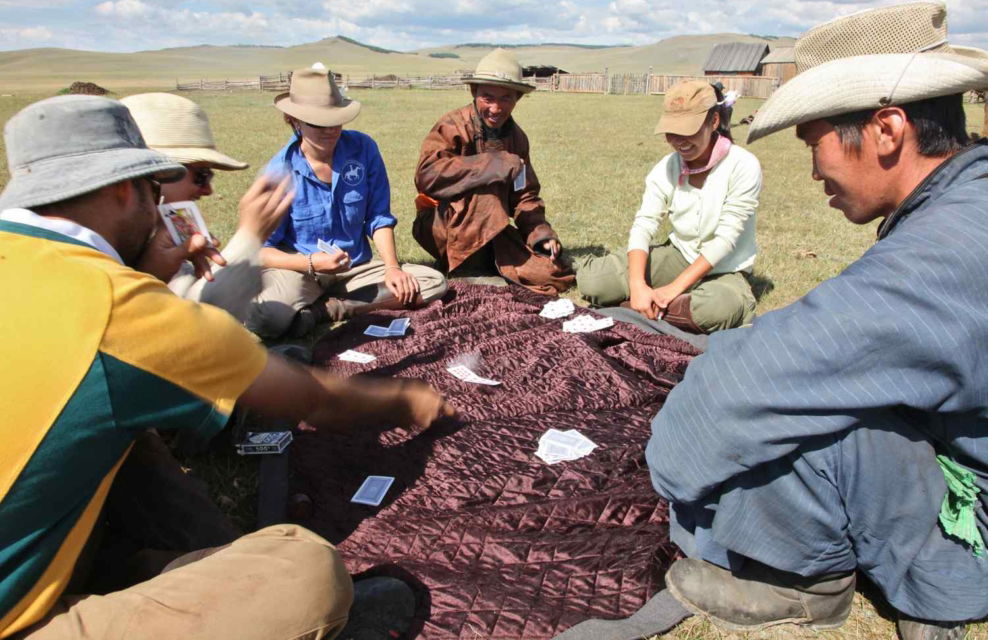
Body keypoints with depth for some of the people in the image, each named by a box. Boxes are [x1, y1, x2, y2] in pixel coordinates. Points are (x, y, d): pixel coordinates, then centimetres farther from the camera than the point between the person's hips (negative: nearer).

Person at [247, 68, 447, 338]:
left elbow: (379, 217, 2)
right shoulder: (280, 172, -13)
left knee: (435, 283, -15)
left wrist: (392, 268, -11)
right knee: (267, 317, -36)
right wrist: (312, 263, -27)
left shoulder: (363, 148, -6)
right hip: (300, 268, -4)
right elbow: (261, 250, -11)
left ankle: (321, 310, -15)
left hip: (355, 268, 5)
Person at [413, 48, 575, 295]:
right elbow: (426, 175, -31)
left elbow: (525, 195, 6)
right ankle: (467, 270, -20)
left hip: (492, 235, 6)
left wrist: (541, 233, -14)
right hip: (447, 227, -6)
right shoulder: (453, 126, -13)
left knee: (557, 274, -10)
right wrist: (493, 166, -33)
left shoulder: (516, 136, 6)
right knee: (484, 189, -35)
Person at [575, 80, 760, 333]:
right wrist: (637, 285, -30)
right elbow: (643, 226, -13)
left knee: (719, 308, -41)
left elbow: (725, 239, -20)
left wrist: (675, 288, -25)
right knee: (591, 279, -16)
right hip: (678, 257, 3)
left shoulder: (743, 166, -17)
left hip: (724, 271, -3)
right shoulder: (666, 169, -5)